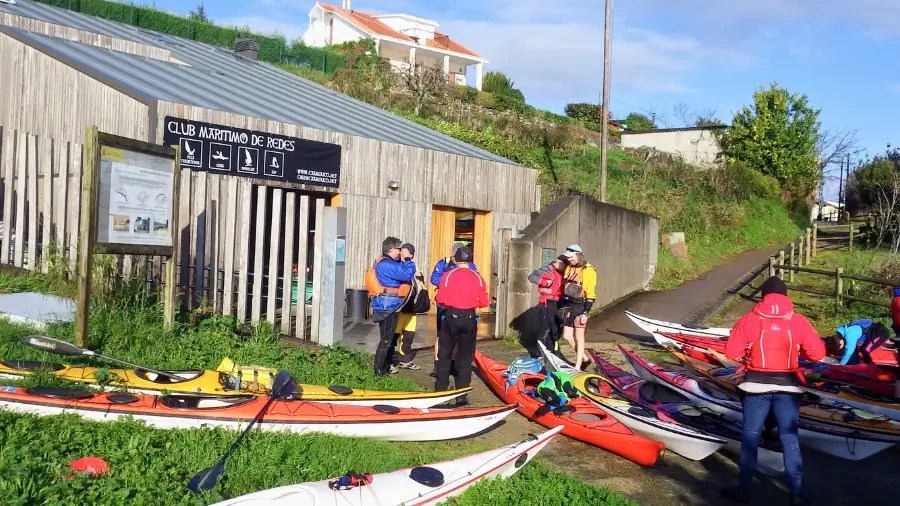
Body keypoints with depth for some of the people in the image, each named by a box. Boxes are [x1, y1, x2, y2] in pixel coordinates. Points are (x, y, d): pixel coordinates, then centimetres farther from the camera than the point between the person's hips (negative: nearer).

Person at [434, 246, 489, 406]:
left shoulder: (447, 275, -8)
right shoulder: (478, 278, -4)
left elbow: (441, 300, -8)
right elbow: (483, 303, -4)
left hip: (451, 317, -1)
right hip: (469, 319, 1)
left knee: (444, 354, 15)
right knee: (465, 357, 9)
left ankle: (441, 389, 19)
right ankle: (462, 394, 8)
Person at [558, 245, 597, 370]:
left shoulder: (588, 270, -11)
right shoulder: (569, 268, 12)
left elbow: (590, 294, -13)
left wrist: (586, 312, -17)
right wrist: (562, 306, 18)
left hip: (580, 306, -7)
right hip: (568, 305, 7)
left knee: (578, 336, -2)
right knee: (567, 336, 7)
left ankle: (578, 366, 5)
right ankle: (584, 359, 24)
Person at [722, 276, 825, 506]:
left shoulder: (749, 319, -5)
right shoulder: (798, 320, -3)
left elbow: (732, 352, -6)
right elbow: (818, 353, -1)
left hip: (756, 383, -1)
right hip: (788, 385, 1)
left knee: (750, 434, 10)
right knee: (789, 437, 11)